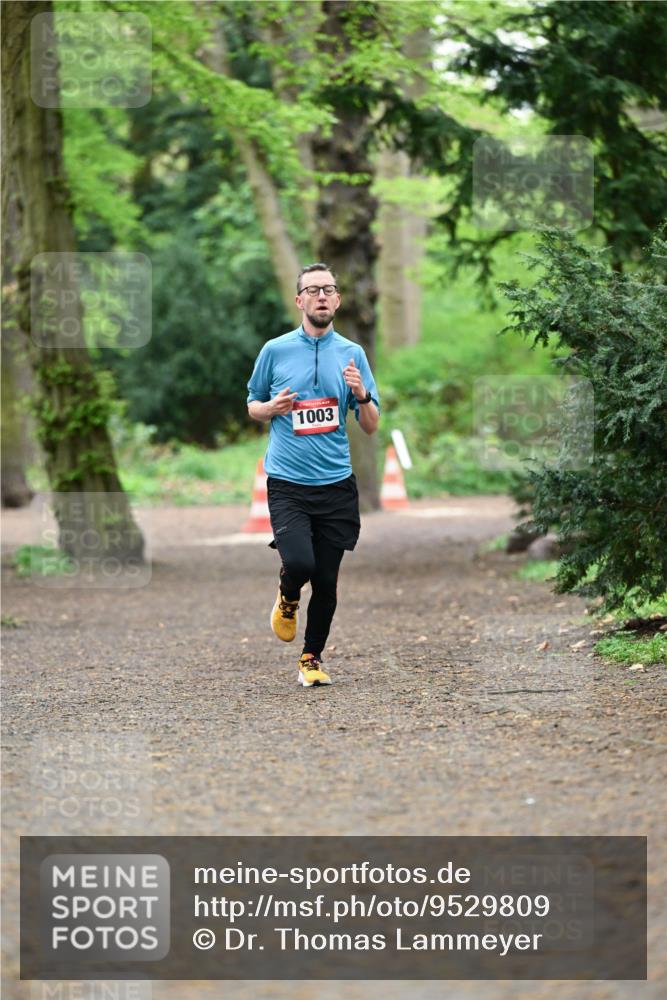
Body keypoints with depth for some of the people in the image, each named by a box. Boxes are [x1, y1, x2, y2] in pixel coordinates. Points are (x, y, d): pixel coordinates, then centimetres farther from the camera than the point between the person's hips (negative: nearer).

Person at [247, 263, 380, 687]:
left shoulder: (352, 353, 7)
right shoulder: (276, 350, 4)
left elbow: (371, 426, 8)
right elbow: (253, 405, 16)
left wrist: (361, 393, -12)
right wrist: (272, 408, -7)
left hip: (336, 483, 2)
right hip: (287, 482, -2)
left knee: (326, 580, 3)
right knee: (299, 563, -20)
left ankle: (312, 659, 21)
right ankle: (288, 600, 15)